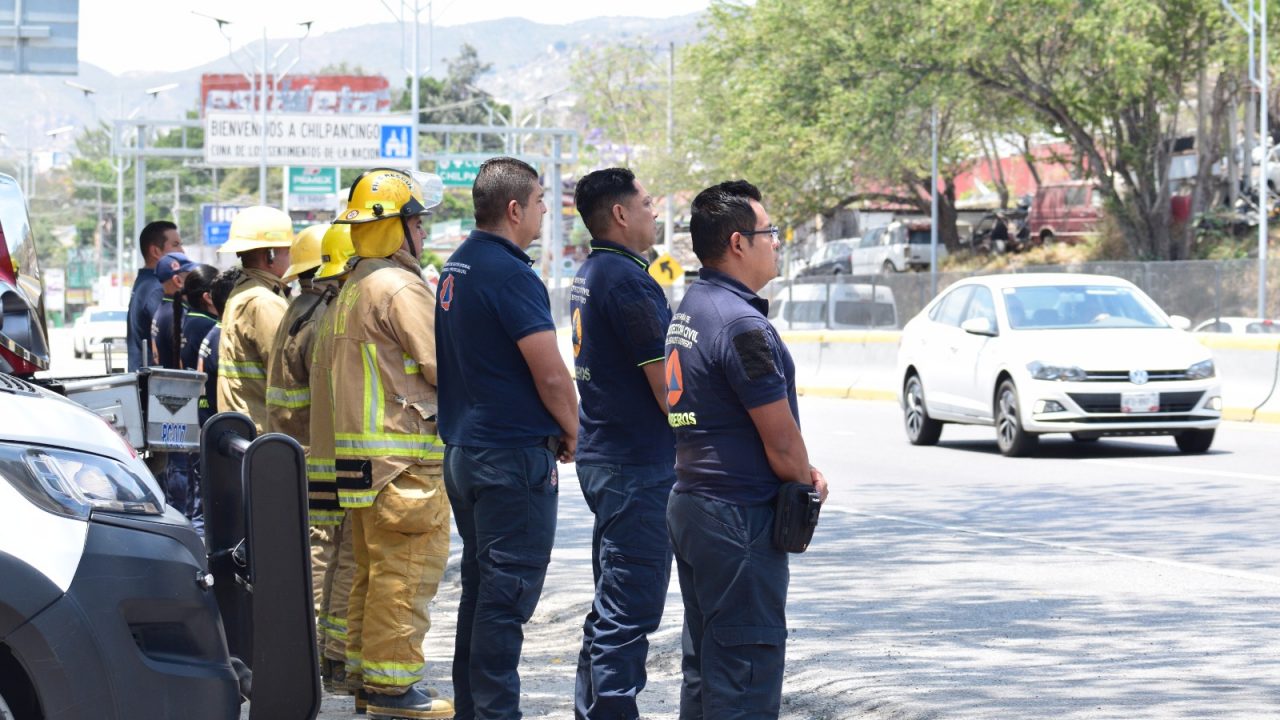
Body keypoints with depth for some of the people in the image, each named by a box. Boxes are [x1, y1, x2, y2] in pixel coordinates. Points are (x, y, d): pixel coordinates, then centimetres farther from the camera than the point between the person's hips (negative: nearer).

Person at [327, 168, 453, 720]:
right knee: (407, 571, -7)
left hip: (361, 452, 10)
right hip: (403, 455, -10)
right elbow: (444, 365, -15)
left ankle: (366, 669, 22)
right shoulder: (400, 287, -14)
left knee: (375, 568, 16)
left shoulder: (353, 287, 17)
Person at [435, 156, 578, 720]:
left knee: (479, 583, 16)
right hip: (514, 456, -9)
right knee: (508, 589, -5)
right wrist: (571, 431, -1)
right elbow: (551, 375, -18)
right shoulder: (510, 274, -17)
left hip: (462, 449, 9)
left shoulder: (456, 268, 12)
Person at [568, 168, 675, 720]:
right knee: (632, 608, -7)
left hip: (602, 460, 10)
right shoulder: (627, 280, -17)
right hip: (638, 466, -10)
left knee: (611, 604, 17)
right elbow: (664, 383, -18)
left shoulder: (590, 275, 14)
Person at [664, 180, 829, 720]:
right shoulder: (741, 322, -19)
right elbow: (781, 439, -16)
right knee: (746, 662, -5)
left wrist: (800, 472, 9)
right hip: (739, 516, -10)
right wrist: (805, 485, 3)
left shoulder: (689, 311, 12)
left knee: (704, 662, 16)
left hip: (689, 504, 10)